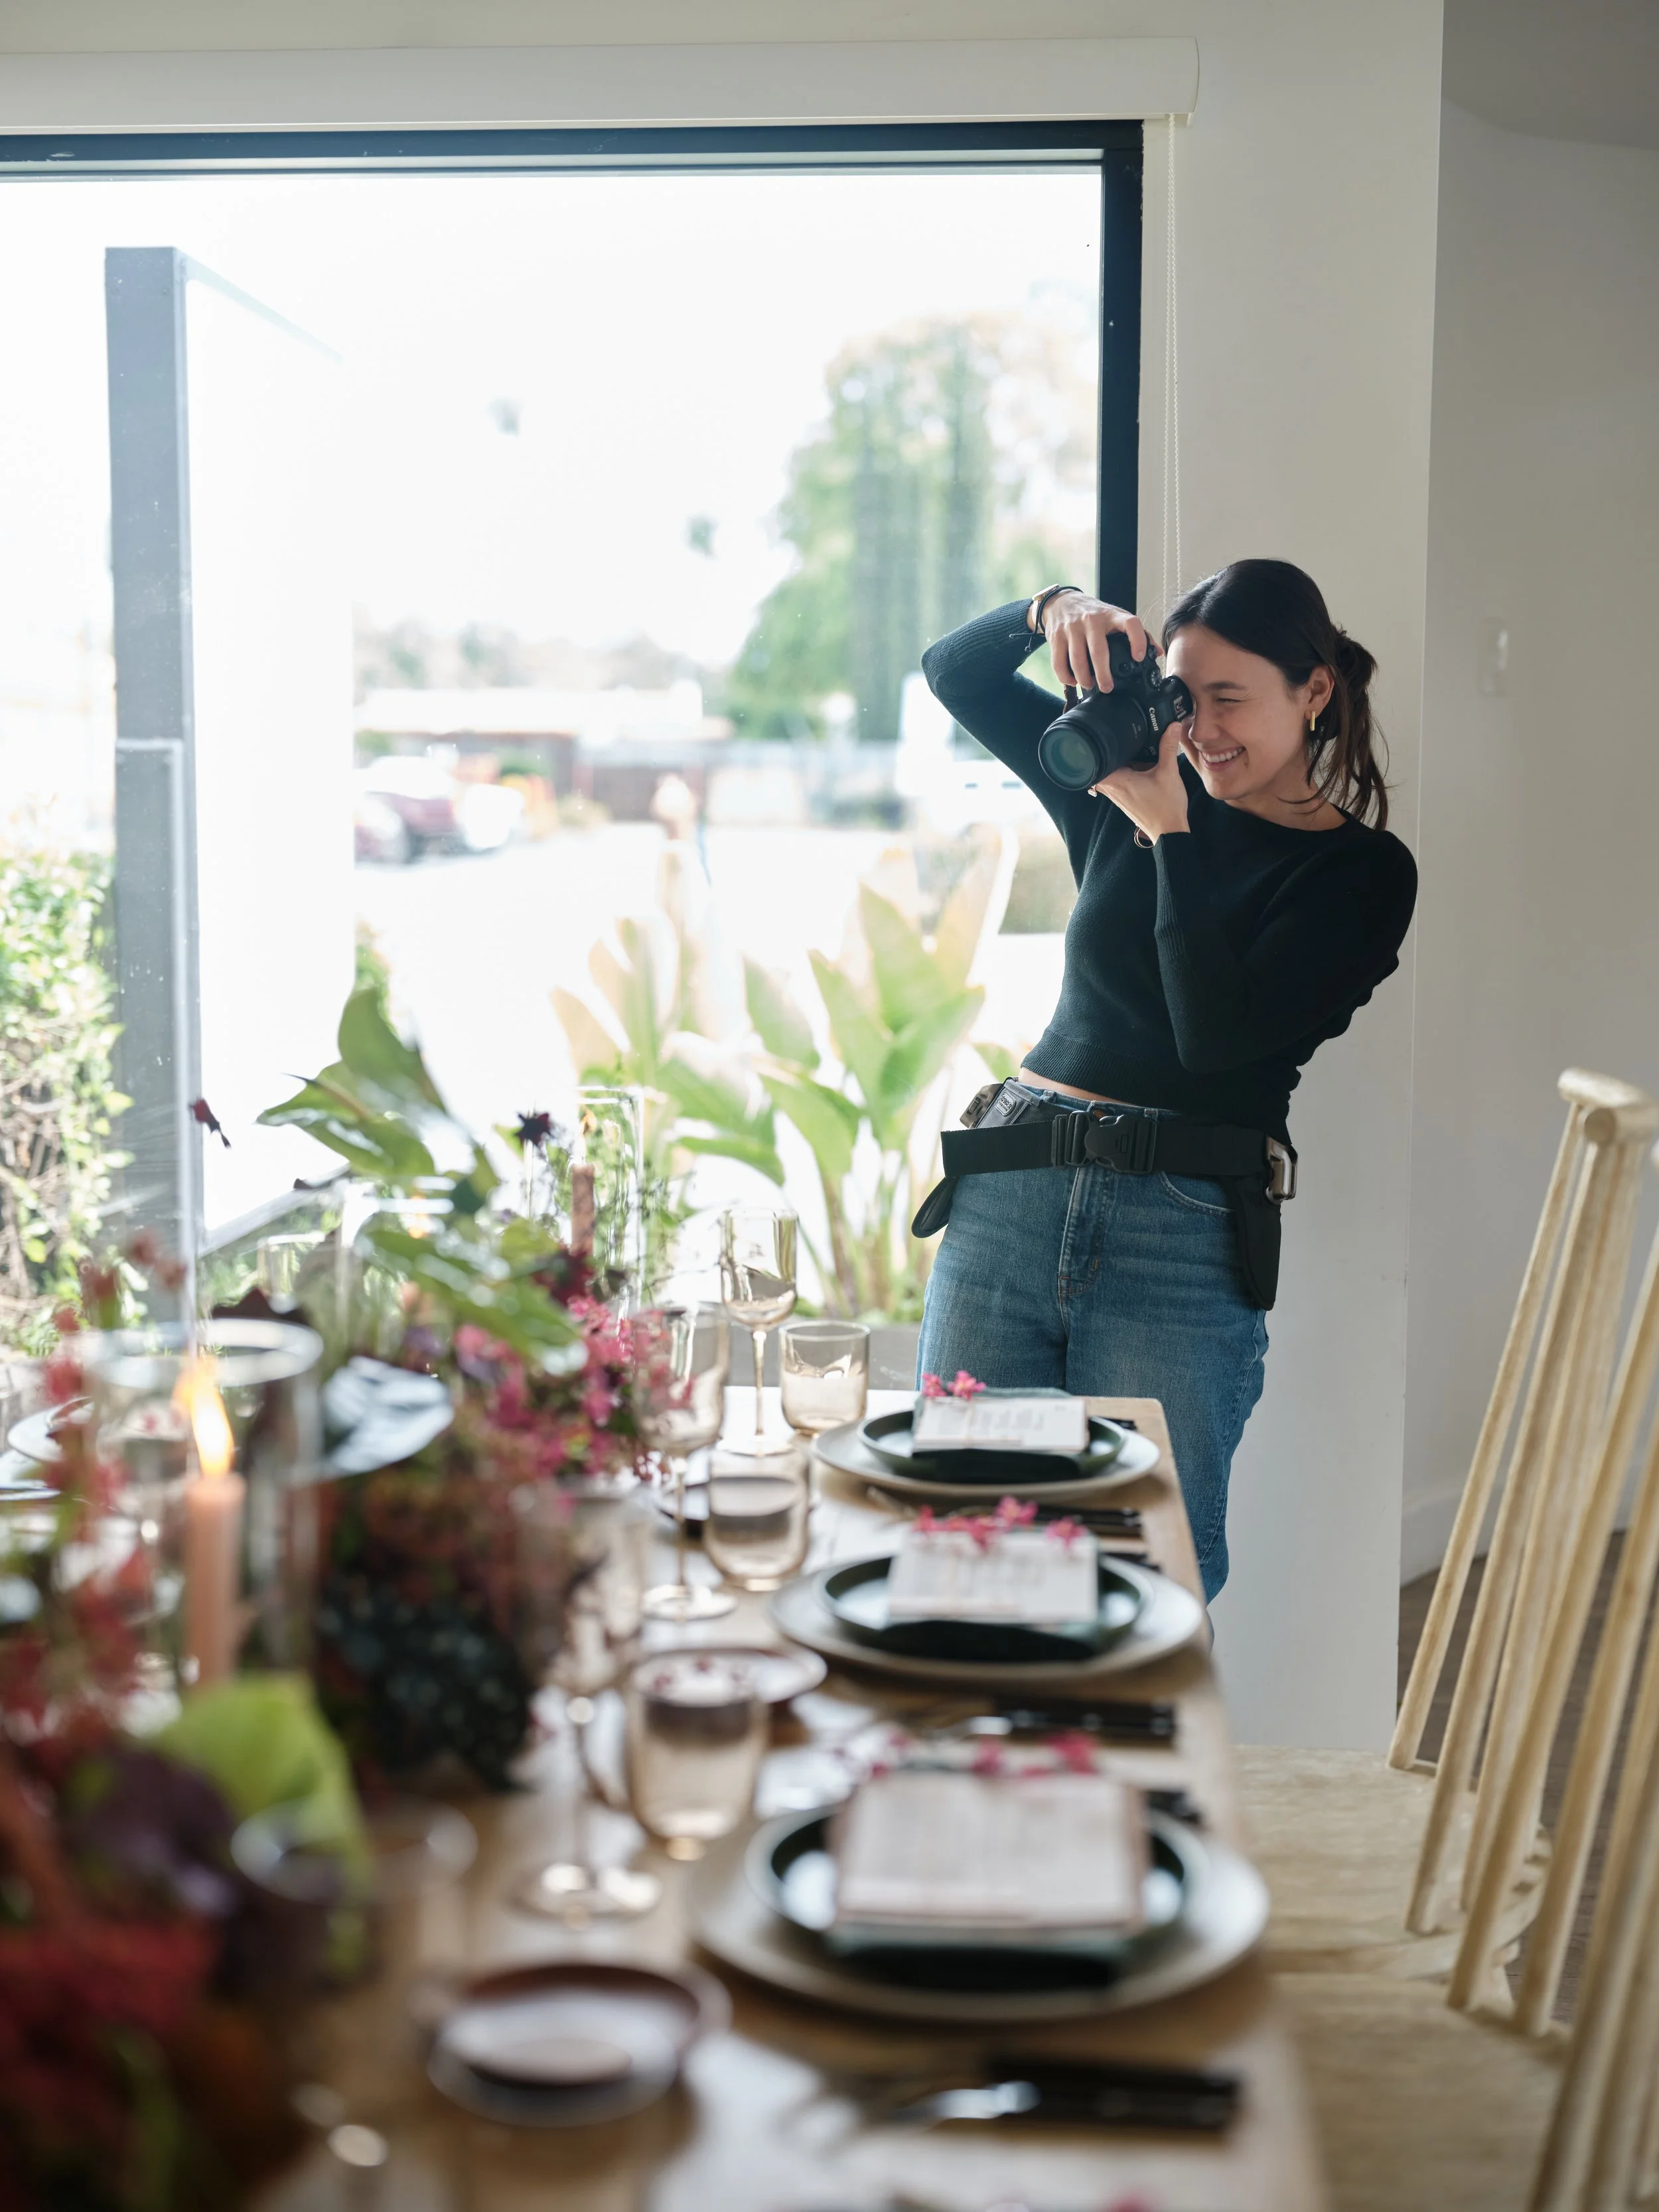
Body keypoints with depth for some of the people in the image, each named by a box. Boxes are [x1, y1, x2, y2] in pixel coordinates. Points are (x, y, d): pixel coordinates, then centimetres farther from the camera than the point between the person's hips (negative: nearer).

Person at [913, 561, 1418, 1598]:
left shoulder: (1365, 872, 2)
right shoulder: (1129, 791, 13)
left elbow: (1218, 1033, -12)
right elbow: (954, 673, 18)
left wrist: (1170, 831, -11)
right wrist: (1055, 609, -2)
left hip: (1187, 1245, -3)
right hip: (1010, 1199, 4)